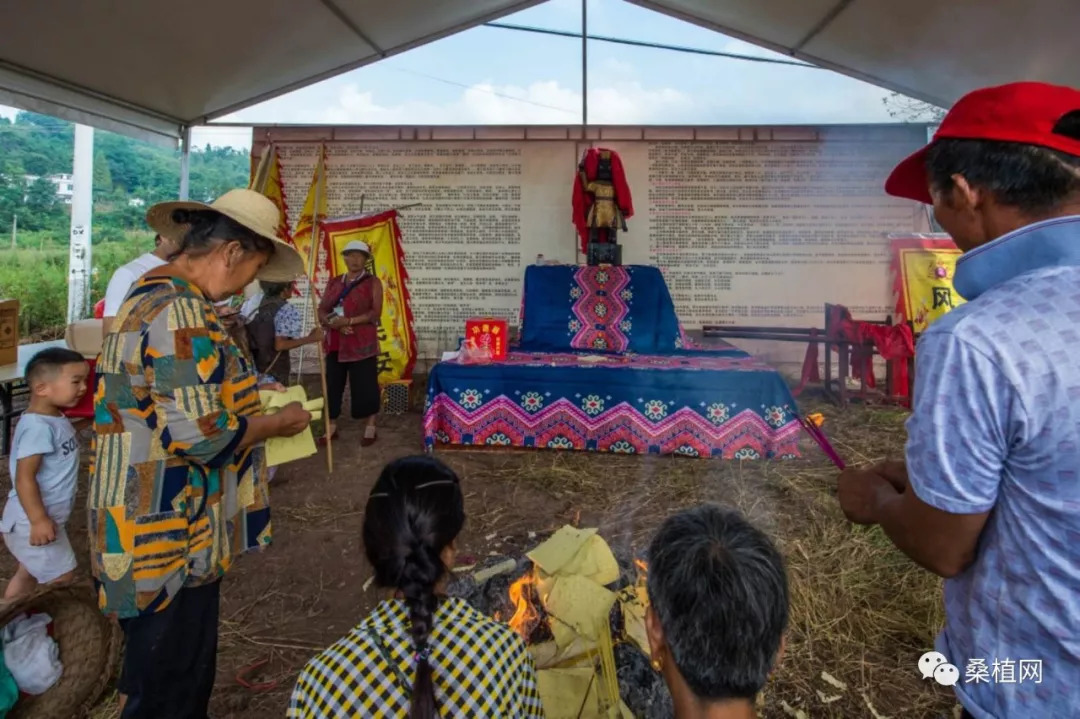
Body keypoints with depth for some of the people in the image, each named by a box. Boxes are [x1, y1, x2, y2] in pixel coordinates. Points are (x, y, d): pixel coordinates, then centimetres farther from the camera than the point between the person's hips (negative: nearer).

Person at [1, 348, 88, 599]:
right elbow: (24, 477, -27)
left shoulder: (55, 419, 5)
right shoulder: (38, 427, -25)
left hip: (41, 519, 10)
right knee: (62, 579, -2)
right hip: (32, 522, -10)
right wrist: (39, 520, -29)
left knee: (28, 576, 22)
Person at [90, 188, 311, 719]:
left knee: (162, 675, 26)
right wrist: (279, 422, -12)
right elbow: (202, 435, -28)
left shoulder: (150, 295, 11)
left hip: (154, 529, 10)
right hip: (168, 539, -10)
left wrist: (250, 395, 13)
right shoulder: (181, 312, -23)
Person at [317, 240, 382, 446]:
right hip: (335, 343, 5)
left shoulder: (372, 282, -1)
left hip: (362, 344, -4)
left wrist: (348, 321, -20)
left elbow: (375, 313, -11)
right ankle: (331, 427, 18)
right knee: (331, 385, 6)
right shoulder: (334, 282, 13)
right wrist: (335, 324, -13)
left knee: (365, 386, -1)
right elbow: (322, 311, 7)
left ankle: (370, 427, 11)